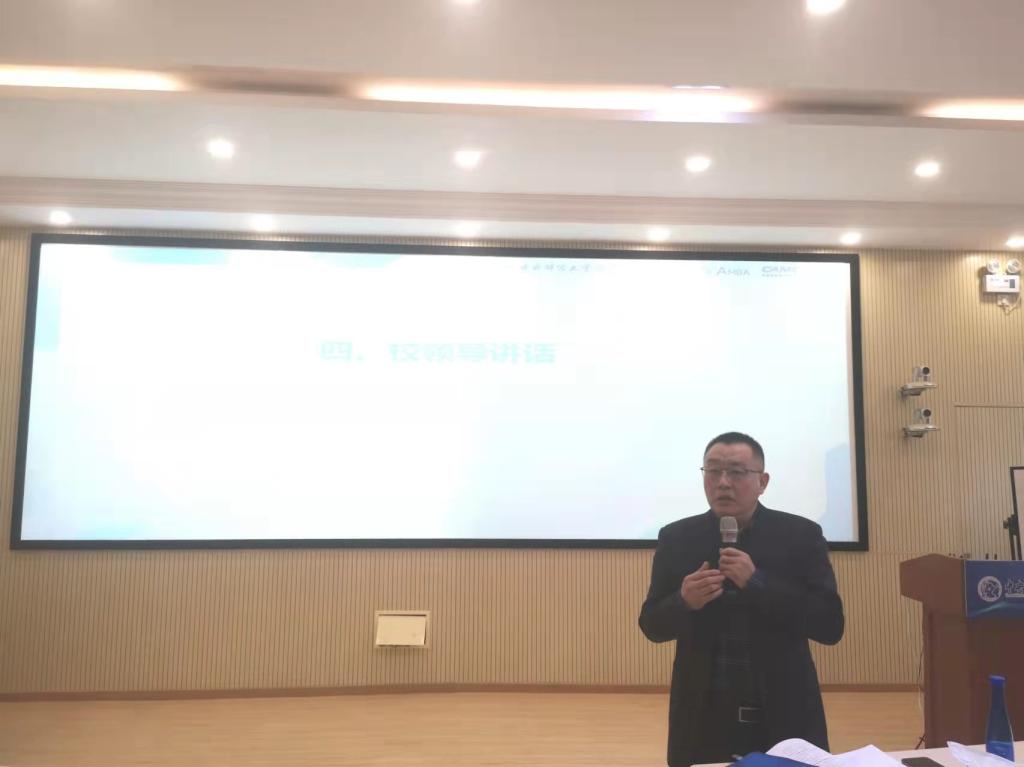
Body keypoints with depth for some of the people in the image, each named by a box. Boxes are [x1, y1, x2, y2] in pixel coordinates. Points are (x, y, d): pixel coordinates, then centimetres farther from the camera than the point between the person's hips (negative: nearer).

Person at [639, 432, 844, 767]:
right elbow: (652, 625, 3)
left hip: (784, 719, -1)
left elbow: (831, 625, -9)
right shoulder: (676, 538, 0)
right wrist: (684, 602, -18)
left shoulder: (801, 535, -4)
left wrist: (758, 583, -20)